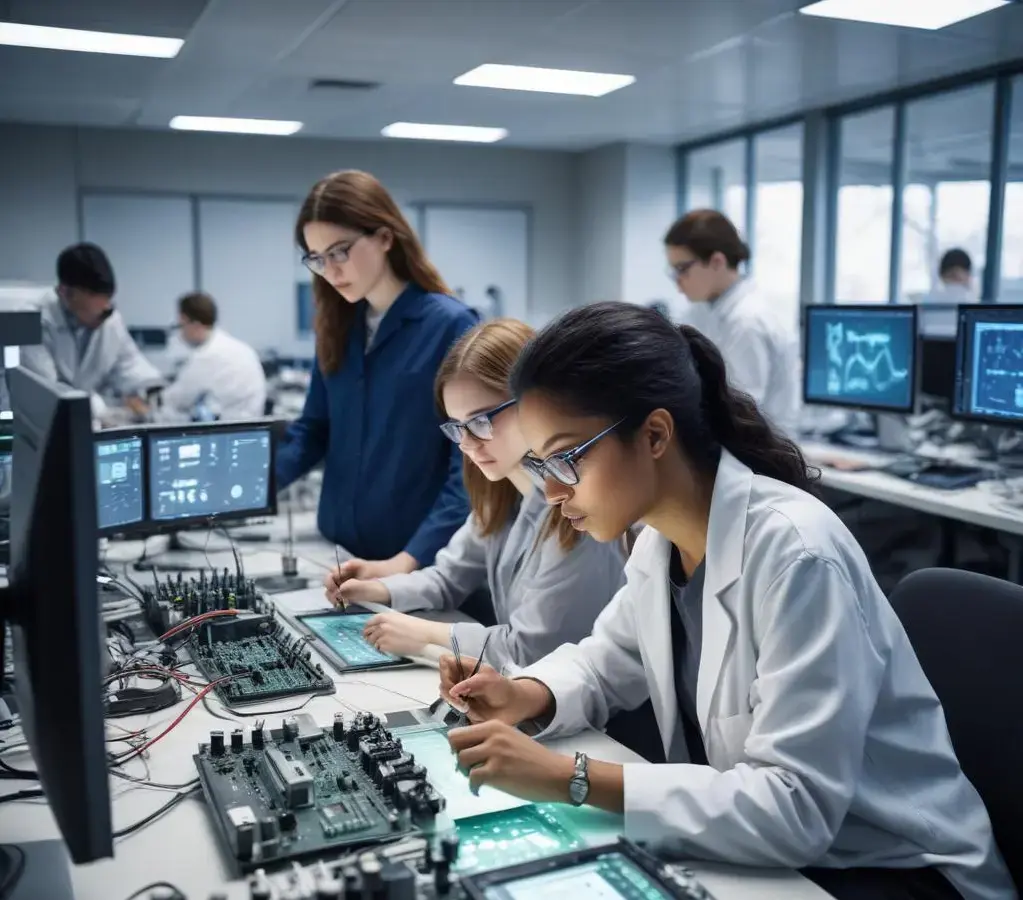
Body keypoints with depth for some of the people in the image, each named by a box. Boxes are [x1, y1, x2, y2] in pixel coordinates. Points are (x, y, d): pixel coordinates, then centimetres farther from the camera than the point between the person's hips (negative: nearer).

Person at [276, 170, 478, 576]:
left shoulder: (451, 325, -14)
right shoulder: (337, 328, 5)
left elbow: (470, 467, -18)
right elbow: (313, 430, 9)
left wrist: (409, 561, -26)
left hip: (422, 563, -5)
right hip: (342, 555, 6)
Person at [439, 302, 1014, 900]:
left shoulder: (793, 552, -27)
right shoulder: (662, 540, -3)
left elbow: (793, 808, -30)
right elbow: (607, 662, 15)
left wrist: (568, 778, -31)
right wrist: (529, 696, -7)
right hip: (757, 846, 7)